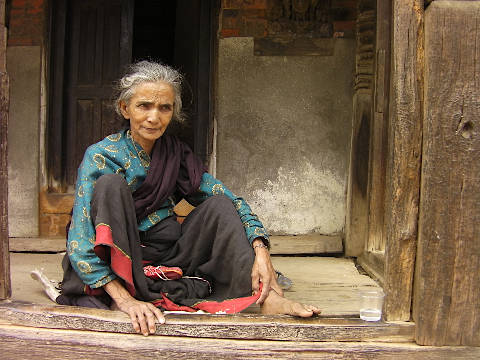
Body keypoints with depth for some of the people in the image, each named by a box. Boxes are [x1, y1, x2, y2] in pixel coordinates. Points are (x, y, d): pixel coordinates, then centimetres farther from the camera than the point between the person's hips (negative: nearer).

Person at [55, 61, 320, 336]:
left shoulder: (176, 153, 4)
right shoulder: (101, 156, -10)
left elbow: (231, 202, -1)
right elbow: (79, 243, -19)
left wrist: (260, 250, -20)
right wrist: (124, 299, -32)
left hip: (169, 259, 4)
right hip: (118, 265, -4)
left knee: (220, 204, -10)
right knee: (110, 184, -23)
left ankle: (267, 296, -27)